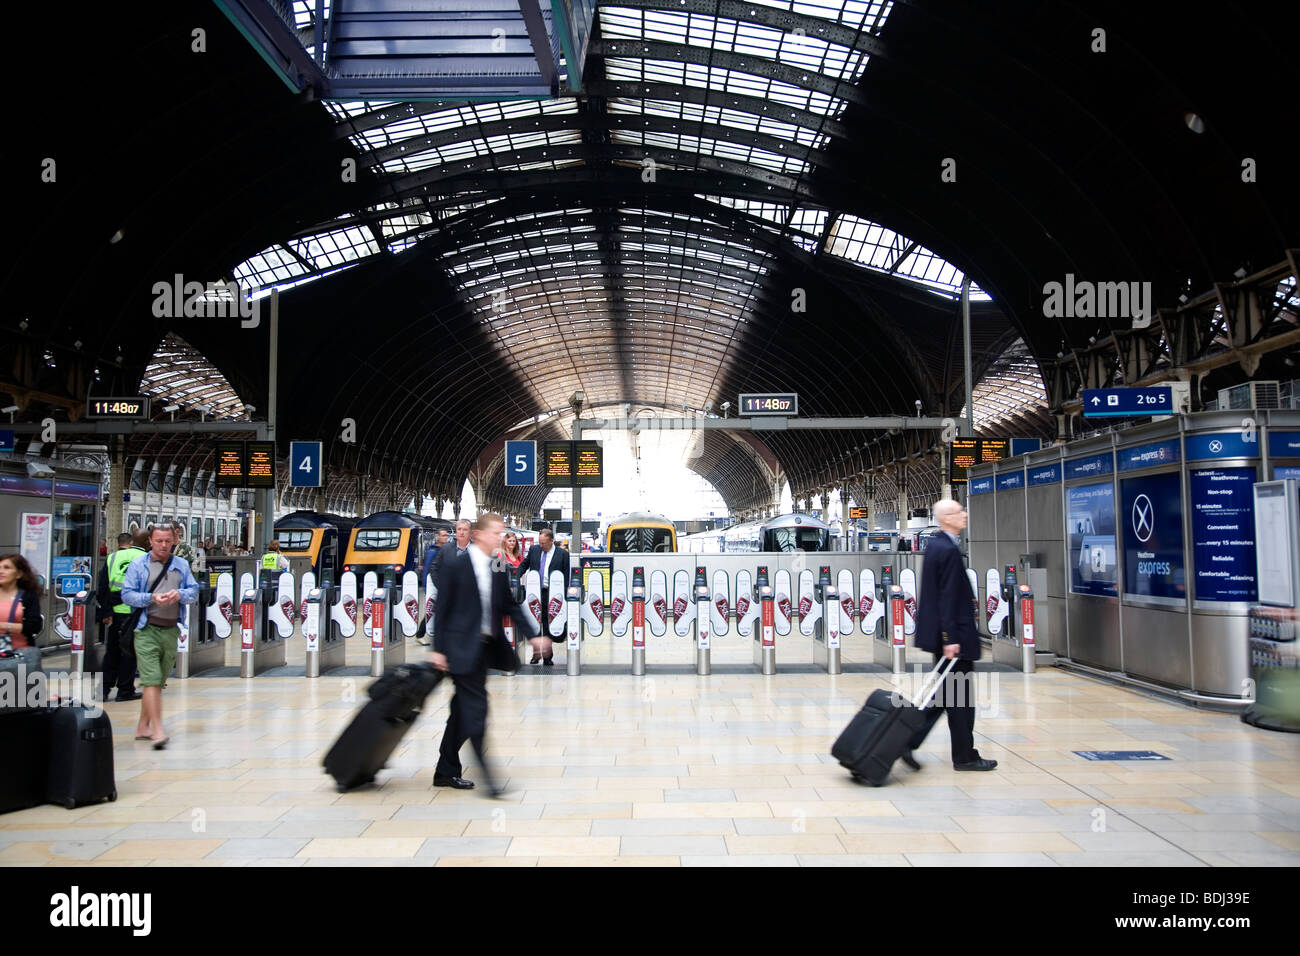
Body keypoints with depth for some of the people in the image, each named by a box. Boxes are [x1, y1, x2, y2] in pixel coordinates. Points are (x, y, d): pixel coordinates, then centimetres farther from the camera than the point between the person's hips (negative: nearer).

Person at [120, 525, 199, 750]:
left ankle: (142, 726, 24)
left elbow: (194, 591, 10)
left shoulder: (181, 565, 13)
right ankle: (158, 731, -15)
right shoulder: (138, 564, 3)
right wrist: (151, 598, -16)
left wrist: (180, 594, -11)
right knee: (151, 680, -12)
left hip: (171, 630, 4)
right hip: (147, 629, -4)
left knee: (159, 681, 11)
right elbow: (127, 594, -1)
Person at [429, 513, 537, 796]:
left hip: (484, 648, 7)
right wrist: (438, 649, -10)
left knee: (464, 710, 14)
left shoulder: (498, 571, 9)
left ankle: (446, 771, 25)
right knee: (476, 710, -9)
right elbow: (442, 609, -7)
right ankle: (487, 775, -5)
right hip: (462, 648, -7)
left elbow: (511, 606, 15)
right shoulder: (455, 565, -8)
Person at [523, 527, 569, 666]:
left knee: (548, 625, 2)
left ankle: (547, 656, 10)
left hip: (551, 595, -3)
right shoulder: (534, 550, 8)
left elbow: (566, 577, -2)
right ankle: (536, 654, 17)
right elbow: (524, 565, 19)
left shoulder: (563, 554, -4)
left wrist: (563, 596, -6)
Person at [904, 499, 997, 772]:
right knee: (960, 697, 3)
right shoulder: (949, 551, -18)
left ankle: (908, 740, 11)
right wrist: (950, 639, -22)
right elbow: (947, 598, -22)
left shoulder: (935, 546, 12)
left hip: (945, 635, 10)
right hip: (954, 635, -10)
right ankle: (964, 757, 15)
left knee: (946, 694, 15)